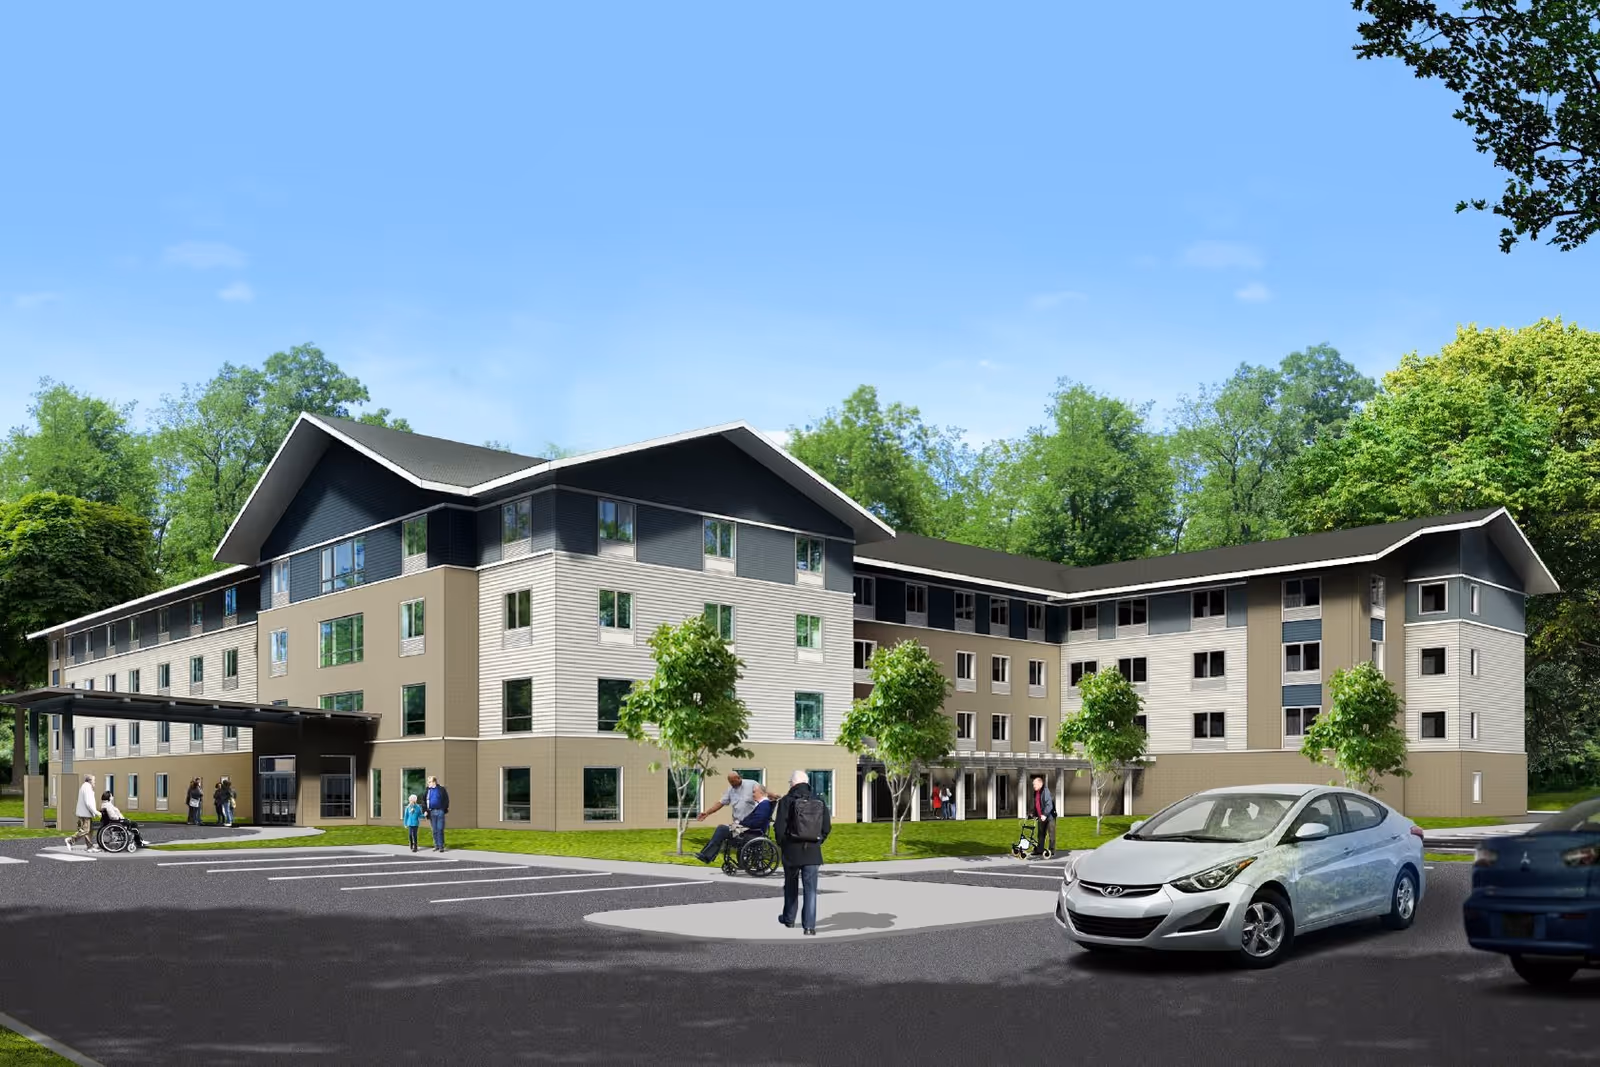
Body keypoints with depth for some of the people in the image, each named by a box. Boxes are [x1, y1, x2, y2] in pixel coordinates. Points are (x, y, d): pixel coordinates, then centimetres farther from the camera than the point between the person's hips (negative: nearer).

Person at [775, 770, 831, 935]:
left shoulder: (787, 800, -8)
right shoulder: (819, 801, 4)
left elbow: (780, 827, -11)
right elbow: (827, 827, 5)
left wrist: (781, 844, 5)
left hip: (792, 850, -1)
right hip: (813, 852, 2)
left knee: (791, 886, 18)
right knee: (810, 889, 2)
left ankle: (789, 918, 32)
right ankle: (809, 924, -7)